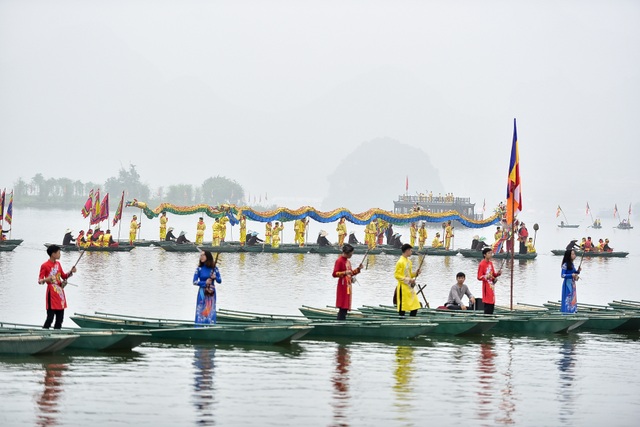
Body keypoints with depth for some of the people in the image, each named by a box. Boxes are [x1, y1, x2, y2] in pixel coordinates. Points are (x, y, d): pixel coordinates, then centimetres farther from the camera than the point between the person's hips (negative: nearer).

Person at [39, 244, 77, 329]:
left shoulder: (58, 264, 12)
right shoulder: (45, 266, -9)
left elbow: (64, 276, 21)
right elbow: (39, 281, -10)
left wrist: (71, 272, 4)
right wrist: (46, 279, -30)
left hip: (60, 293, 7)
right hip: (52, 294, -7)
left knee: (60, 317, 8)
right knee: (50, 317, -11)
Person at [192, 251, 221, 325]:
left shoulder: (214, 268, 1)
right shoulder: (199, 268, -2)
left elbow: (220, 281, 5)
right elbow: (195, 282, -4)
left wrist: (215, 277, -15)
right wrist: (205, 282, -14)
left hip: (211, 293, 1)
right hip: (202, 293, -1)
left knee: (211, 312, 1)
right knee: (201, 312, -4)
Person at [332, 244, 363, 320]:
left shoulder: (348, 261, 16)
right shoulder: (339, 261, -11)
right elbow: (334, 274, -15)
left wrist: (358, 269, 10)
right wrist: (345, 273, -26)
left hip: (348, 286, 9)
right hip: (343, 286, -9)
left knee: (346, 308, 9)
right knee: (342, 308, -11)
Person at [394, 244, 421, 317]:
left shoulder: (409, 261, 13)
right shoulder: (400, 262, -13)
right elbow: (396, 275, -15)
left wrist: (415, 274, 3)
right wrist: (408, 280, -21)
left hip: (410, 287, 9)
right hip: (403, 287, -9)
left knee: (415, 307, 5)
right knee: (402, 308, -4)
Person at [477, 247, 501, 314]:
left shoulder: (490, 263, 12)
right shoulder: (482, 264, -11)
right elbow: (479, 277, -13)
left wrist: (498, 273, 3)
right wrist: (486, 277, -29)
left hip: (492, 286, 8)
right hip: (487, 287, -8)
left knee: (492, 304, 7)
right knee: (488, 304, -12)